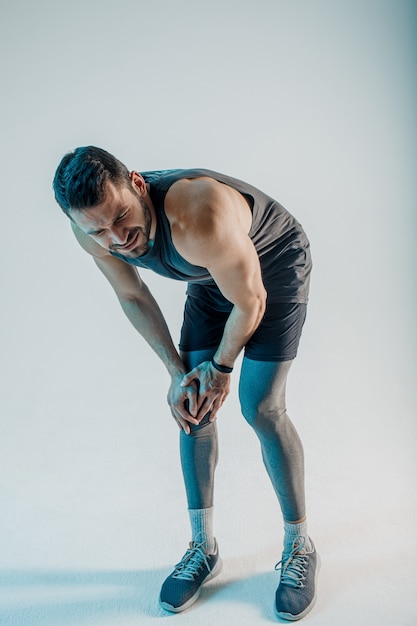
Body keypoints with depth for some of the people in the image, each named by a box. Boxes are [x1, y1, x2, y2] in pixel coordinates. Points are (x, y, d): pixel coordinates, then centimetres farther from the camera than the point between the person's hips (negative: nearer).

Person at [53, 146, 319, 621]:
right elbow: (133, 297, -4)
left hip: (275, 265, -5)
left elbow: (250, 302, -26)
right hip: (211, 278, 6)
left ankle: (299, 545, 13)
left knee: (260, 408, -12)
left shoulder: (200, 219, -42)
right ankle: (203, 547, 17)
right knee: (191, 405, -2)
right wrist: (177, 371, -8)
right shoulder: (92, 232, -21)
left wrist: (220, 368, -10)